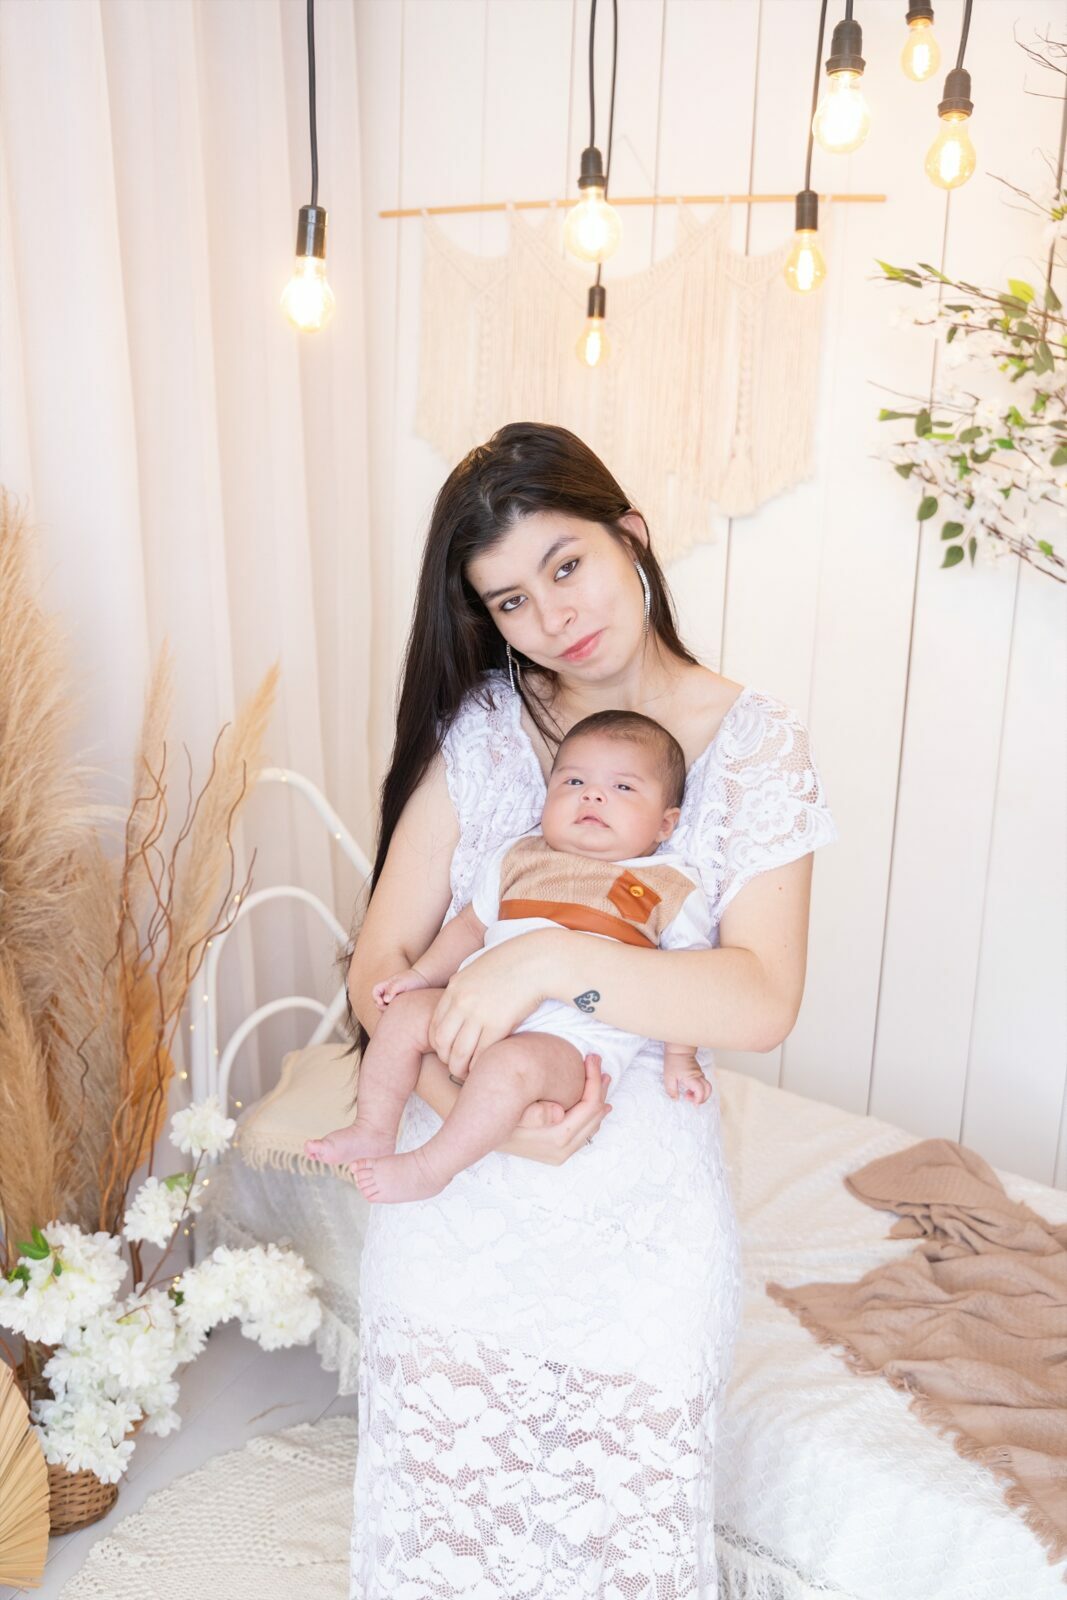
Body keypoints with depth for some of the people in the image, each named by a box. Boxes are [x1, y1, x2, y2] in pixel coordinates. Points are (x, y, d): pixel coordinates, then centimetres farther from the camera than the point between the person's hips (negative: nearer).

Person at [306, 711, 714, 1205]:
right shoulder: (520, 857, 18)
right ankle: (374, 1131, 0)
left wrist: (680, 1057, 0)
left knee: (513, 1062, -33)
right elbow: (471, 924, 23)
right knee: (406, 1010, -12)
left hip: (578, 1038, -5)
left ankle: (429, 1168, -20)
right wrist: (422, 974, 11)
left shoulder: (670, 890, 8)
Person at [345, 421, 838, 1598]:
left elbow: (762, 1001, -17)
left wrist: (551, 960, -27)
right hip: (460, 1204, 2)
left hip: (640, 1221, -1)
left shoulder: (757, 744, -7)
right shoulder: (480, 725, -2)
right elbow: (381, 958, -5)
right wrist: (470, 1103, -21)